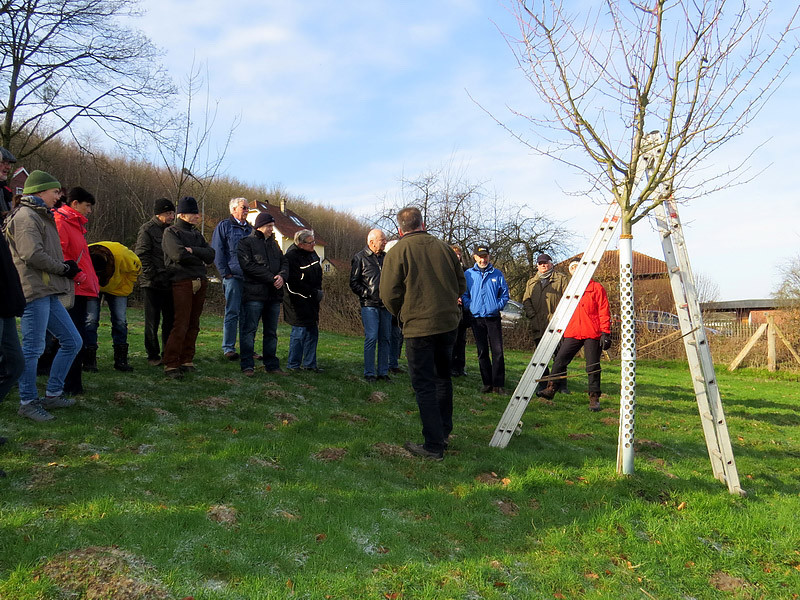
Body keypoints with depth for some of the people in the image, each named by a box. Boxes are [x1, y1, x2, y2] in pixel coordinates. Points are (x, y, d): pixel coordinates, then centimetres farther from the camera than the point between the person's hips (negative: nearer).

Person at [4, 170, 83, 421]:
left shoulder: (40, 216, 24)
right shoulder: (26, 216, -8)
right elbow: (33, 255, -20)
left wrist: (66, 267, 8)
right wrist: (64, 268, -9)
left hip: (49, 293, 10)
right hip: (35, 292, -10)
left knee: (72, 341, 10)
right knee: (33, 348, -4)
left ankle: (53, 394, 18)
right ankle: (28, 402, 6)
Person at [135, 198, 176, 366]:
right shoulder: (147, 229, -4)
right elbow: (142, 255, -9)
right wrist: (153, 275, -15)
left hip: (169, 283, 6)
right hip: (152, 283, -5)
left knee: (170, 319, 8)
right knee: (152, 321, 2)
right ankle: (153, 355, 10)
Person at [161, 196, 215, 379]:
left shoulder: (196, 234, 20)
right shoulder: (171, 232, 0)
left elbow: (211, 255, 7)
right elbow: (179, 255, -16)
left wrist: (192, 250, -9)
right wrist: (199, 258, -1)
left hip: (200, 282, 7)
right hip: (182, 283, -7)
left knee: (193, 325, 8)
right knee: (180, 325, -11)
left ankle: (186, 361, 16)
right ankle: (170, 365, -6)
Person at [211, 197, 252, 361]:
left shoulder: (249, 229, 20)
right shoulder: (224, 226, 3)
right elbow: (217, 251, -2)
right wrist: (225, 272, -9)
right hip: (233, 276, -5)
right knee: (232, 313, -4)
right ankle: (228, 348, 3)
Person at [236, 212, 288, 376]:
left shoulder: (274, 244, 20)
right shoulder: (246, 243, 0)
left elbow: (284, 263, 15)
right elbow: (248, 265, -12)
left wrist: (282, 276, -8)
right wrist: (271, 278, -16)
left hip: (274, 295, 6)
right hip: (254, 294, -6)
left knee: (271, 332, 11)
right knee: (249, 330, -3)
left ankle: (271, 364, 19)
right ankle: (247, 365, 3)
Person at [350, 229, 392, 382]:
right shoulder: (360, 257, -2)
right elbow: (354, 283, -3)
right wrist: (371, 294, -11)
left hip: (385, 305, 5)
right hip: (369, 305, -5)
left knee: (385, 338, 7)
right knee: (371, 338, -8)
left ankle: (383, 372, 16)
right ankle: (369, 373, 2)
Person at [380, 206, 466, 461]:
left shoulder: (397, 251, -8)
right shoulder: (443, 247, 3)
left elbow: (389, 294, -9)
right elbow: (461, 285, 11)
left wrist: (402, 315, 10)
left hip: (418, 327, -5)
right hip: (448, 324, 5)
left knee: (424, 386, 2)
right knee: (443, 378, 20)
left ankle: (434, 445, 3)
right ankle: (443, 433, 31)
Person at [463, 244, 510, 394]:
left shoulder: (497, 274, 7)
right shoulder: (468, 274, 7)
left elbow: (505, 293, 9)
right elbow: (464, 294, 10)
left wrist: (498, 306, -5)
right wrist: (469, 306, -4)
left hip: (493, 317, -1)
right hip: (476, 318, 1)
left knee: (497, 351, -7)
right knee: (482, 352, 6)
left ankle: (498, 384, -2)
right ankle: (487, 383, 14)